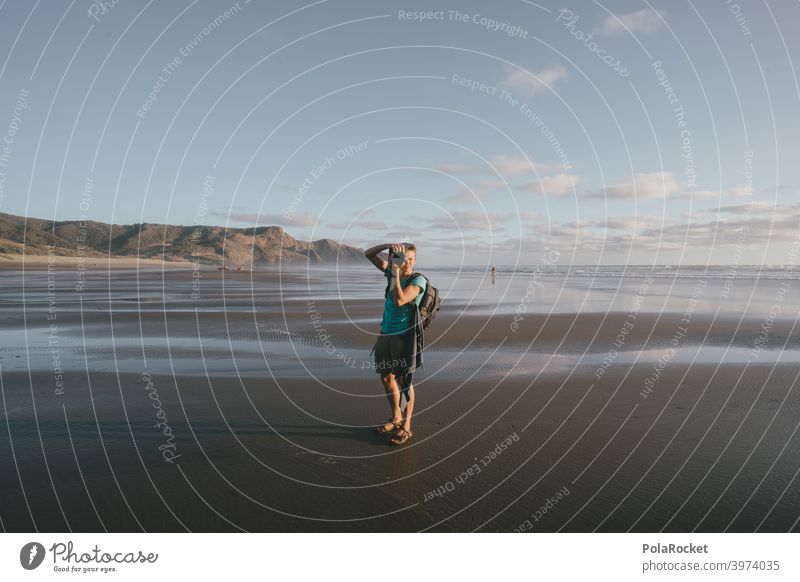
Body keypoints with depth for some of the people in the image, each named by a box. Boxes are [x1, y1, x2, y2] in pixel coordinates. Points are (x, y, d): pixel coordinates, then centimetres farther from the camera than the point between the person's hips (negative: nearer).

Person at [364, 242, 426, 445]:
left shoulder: (418, 280, -10)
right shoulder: (392, 272, 7)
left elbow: (399, 301, -24)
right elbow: (369, 254, 7)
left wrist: (396, 275, -19)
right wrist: (388, 245, -9)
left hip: (404, 336, -6)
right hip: (386, 333, 6)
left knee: (404, 381, 0)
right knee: (386, 378, 13)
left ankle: (406, 426, 13)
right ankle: (396, 418, 31)